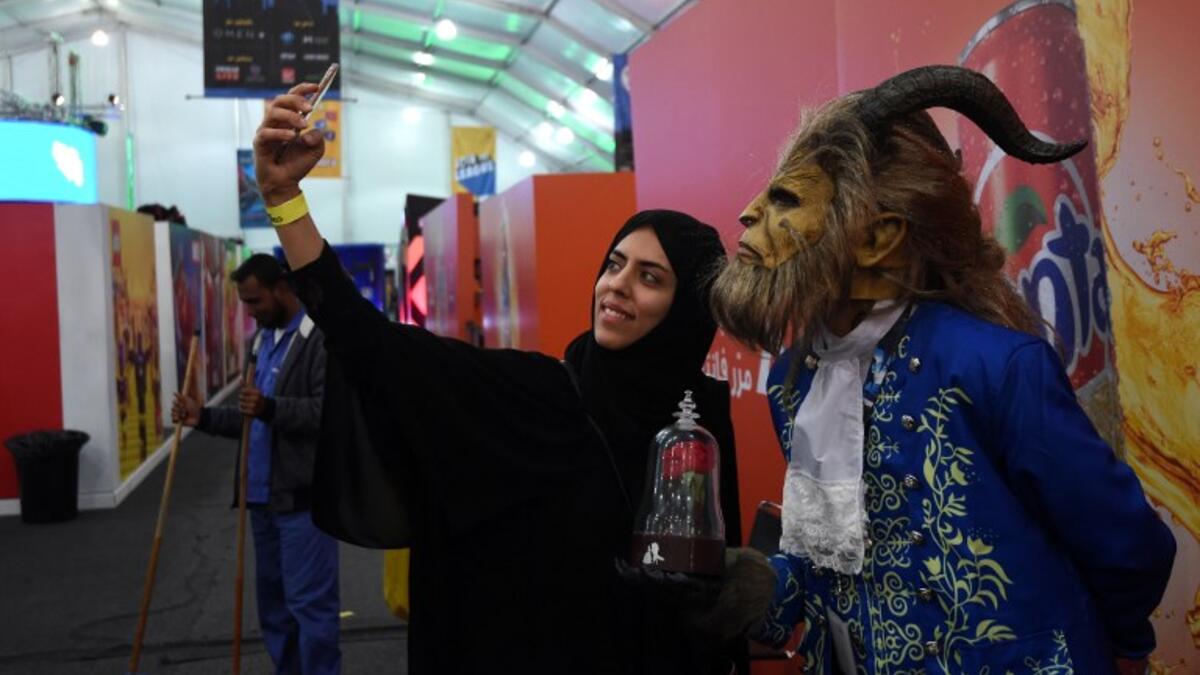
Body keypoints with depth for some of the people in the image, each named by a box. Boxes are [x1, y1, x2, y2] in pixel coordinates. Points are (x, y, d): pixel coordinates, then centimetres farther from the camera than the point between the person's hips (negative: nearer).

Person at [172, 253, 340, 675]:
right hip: (263, 493, 9)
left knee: (309, 601, -5)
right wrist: (205, 417, 8)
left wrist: (271, 407, -32)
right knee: (271, 598, 15)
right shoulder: (262, 340, 17)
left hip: (303, 495, -9)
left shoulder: (322, 337, -12)